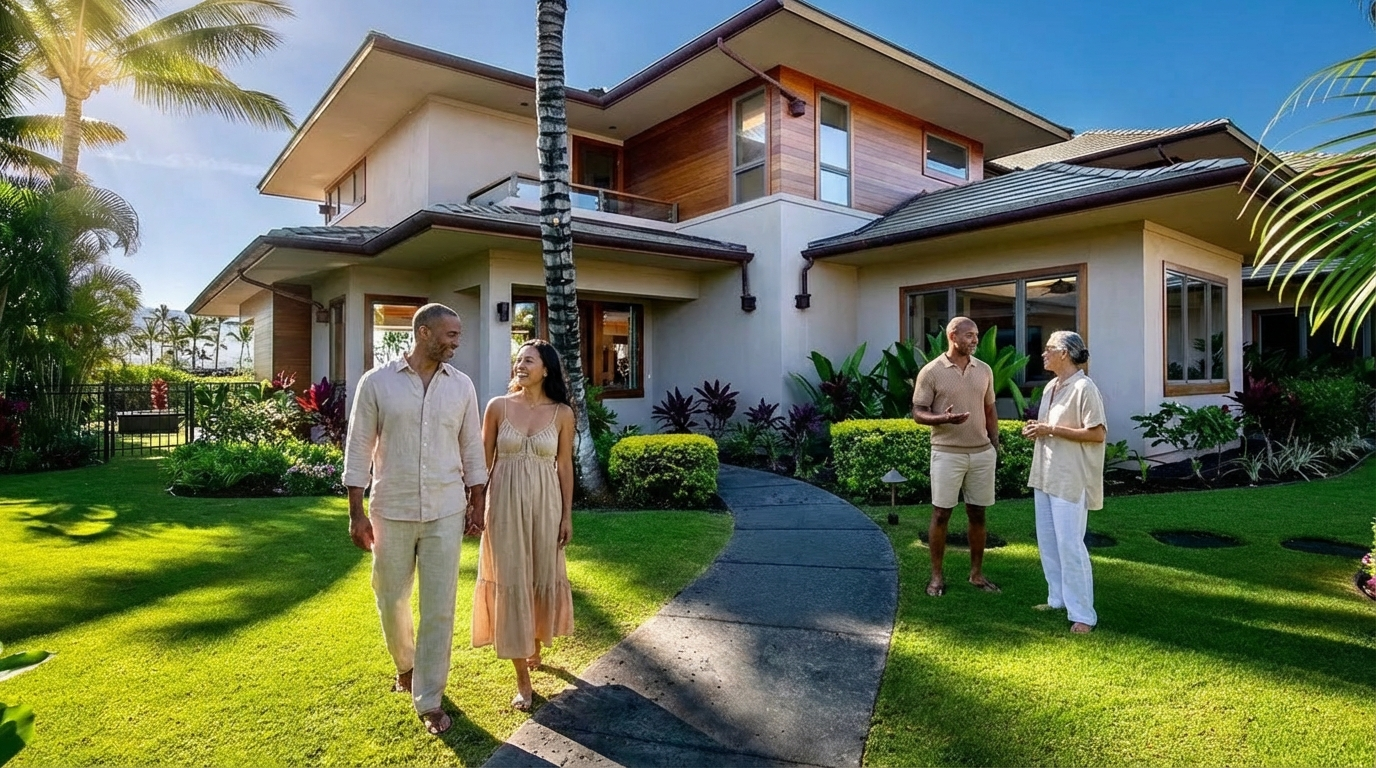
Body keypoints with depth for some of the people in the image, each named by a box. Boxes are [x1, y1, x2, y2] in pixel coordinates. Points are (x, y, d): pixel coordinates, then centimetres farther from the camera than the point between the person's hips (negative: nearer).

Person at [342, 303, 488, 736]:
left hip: (445, 513, 1)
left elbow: (471, 448, 7)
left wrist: (477, 502, 6)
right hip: (391, 511, -1)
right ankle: (405, 665, 44)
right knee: (391, 600, 15)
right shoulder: (376, 382, -5)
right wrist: (355, 512, -5)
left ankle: (429, 700, 18)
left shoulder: (462, 386, 2)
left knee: (439, 607, 3)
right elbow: (359, 448, -3)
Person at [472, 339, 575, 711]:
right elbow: (483, 460, 3)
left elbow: (565, 466, 2)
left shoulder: (562, 413, -2)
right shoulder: (498, 406, -2)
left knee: (544, 577, 13)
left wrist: (567, 515, 2)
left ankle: (535, 645, 43)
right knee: (510, 582, 2)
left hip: (545, 504, 1)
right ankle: (522, 679, 11)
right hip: (505, 503, 0)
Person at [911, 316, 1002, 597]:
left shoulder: (984, 370, 7)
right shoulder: (931, 371, -8)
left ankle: (977, 573, 24)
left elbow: (990, 411, 15)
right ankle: (937, 575, 14)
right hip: (947, 454, -4)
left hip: (982, 453, 5)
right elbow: (918, 413, -7)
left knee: (977, 514, 11)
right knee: (941, 514, 2)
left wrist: (995, 446, 9)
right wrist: (943, 419, -26)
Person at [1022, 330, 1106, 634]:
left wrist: (1052, 430, -19)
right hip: (1045, 475, 9)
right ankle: (1058, 598, 28)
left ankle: (1083, 614, 4)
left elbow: (1098, 434, -19)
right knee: (1047, 541, 15)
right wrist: (1035, 429, 3)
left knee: (1070, 544, -6)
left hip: (1071, 479, -9)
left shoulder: (1083, 387, -14)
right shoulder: (1051, 387, 13)